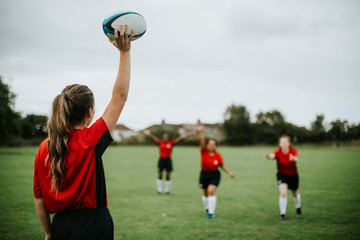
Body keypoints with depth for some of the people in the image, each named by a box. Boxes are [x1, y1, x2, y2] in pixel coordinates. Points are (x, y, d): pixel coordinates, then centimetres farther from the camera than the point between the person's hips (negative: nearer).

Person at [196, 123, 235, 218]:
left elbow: (222, 165, 5)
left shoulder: (218, 155, -8)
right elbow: (202, 141, -24)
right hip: (204, 174, 2)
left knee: (211, 191, -18)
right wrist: (200, 132, -37)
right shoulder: (204, 151, -9)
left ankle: (211, 212, -10)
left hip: (214, 175, -2)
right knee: (206, 193, 13)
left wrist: (229, 172, -3)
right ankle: (207, 208, 40)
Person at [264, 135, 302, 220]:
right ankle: (282, 213, -7)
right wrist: (268, 156, -69)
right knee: (283, 193, -22)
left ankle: (298, 207, 52)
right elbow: (272, 156, -44)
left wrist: (293, 159, -64)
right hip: (282, 175, -1)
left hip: (293, 175, 2)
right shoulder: (278, 152, -21)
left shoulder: (293, 151, -19)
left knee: (295, 193, 20)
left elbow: (296, 159, -39)